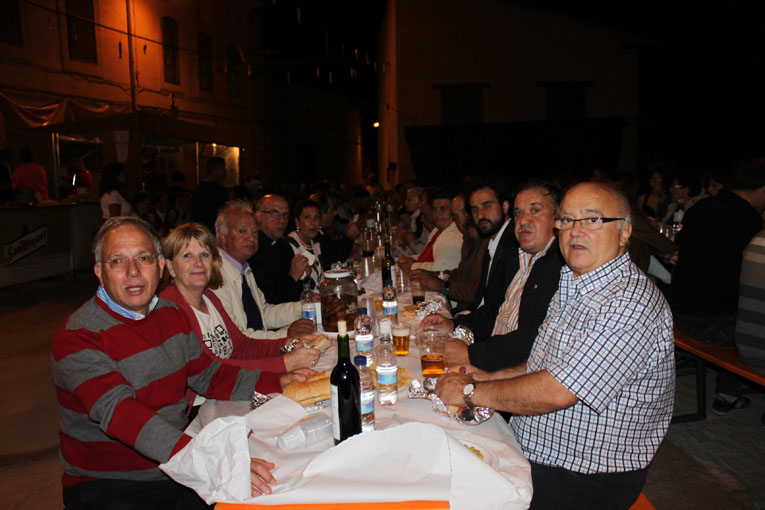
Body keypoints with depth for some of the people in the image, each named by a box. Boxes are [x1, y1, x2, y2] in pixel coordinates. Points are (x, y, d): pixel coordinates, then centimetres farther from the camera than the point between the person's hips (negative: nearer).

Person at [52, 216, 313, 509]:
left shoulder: (170, 314, 5)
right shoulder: (77, 337, -17)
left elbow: (206, 374, 13)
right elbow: (120, 414, -30)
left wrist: (277, 383, 0)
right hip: (107, 486, -5)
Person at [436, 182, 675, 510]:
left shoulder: (630, 302, -25)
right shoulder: (572, 285, 8)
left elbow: (556, 392, -30)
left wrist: (470, 391, -18)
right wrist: (494, 378, 4)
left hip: (583, 480, -8)